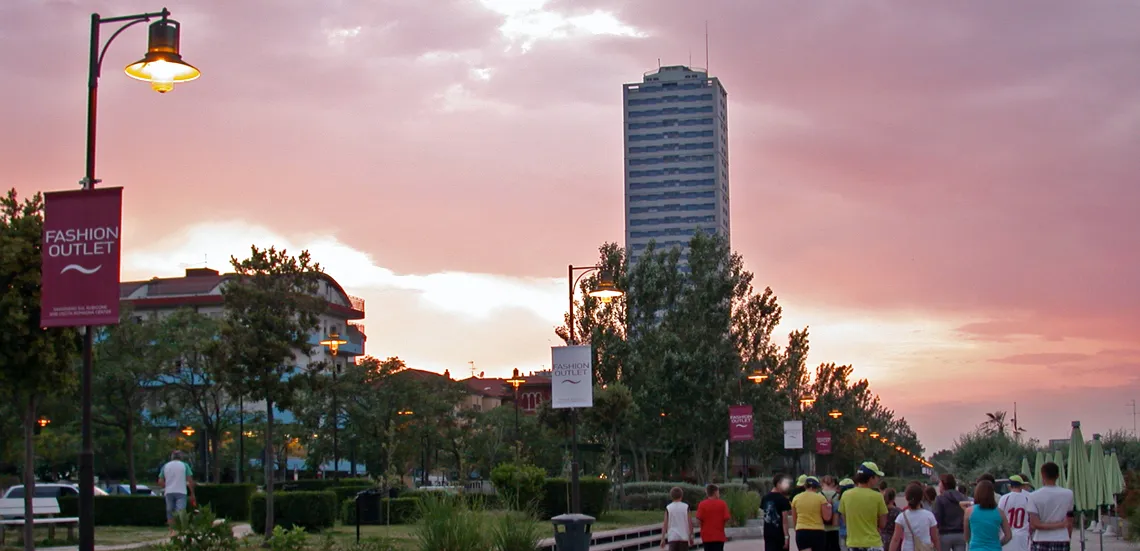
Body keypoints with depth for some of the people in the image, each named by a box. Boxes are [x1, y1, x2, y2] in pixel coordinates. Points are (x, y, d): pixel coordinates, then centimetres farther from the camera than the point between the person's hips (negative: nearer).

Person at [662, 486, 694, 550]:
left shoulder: (668, 508, 0)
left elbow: (665, 524, -1)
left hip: (672, 537, 0)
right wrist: (691, 537, 7)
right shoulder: (686, 507, 0)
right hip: (684, 537, 1)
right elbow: (690, 523, -2)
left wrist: (663, 538, 3)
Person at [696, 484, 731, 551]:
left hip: (707, 535, 1)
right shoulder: (722, 503, -5)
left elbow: (699, 518, -10)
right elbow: (727, 518, -10)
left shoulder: (702, 504, -5)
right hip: (719, 535, -1)